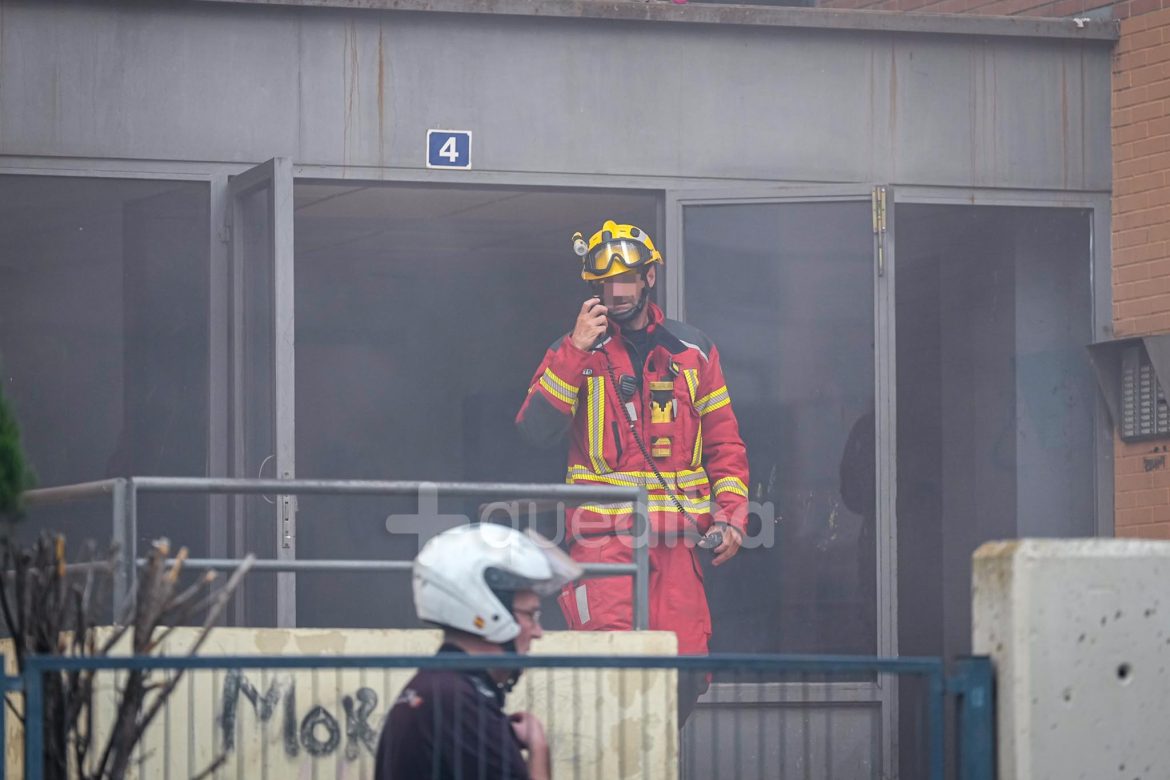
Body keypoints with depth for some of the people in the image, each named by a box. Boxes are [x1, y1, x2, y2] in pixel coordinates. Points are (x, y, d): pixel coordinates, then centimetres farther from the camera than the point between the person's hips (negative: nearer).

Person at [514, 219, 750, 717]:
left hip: (676, 543, 3)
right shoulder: (574, 352, 8)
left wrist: (731, 516, 5)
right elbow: (535, 430, -7)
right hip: (602, 539, -2)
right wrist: (577, 351, -13)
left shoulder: (692, 351, 15)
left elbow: (724, 444, 19)